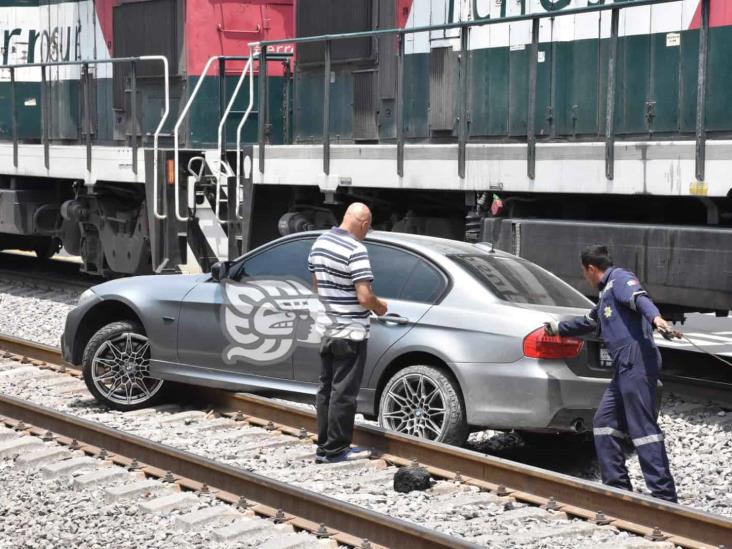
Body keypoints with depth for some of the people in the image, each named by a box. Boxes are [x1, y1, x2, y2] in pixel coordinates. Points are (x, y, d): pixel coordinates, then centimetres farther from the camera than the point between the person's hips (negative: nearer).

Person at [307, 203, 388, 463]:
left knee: (326, 390, 15)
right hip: (350, 333, -8)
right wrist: (379, 306, -4)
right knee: (343, 393, 0)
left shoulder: (320, 243, 6)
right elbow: (364, 297, -23)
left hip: (327, 331, 8)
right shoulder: (355, 250, -20)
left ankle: (324, 446, 21)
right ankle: (335, 450, 6)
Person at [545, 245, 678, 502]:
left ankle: (665, 497, -16)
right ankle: (617, 487, 15)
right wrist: (558, 328, 64)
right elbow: (589, 321, 50)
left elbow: (639, 297, -20)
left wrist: (655, 317, -40)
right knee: (605, 421, 13)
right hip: (625, 366, 10)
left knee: (643, 428, -14)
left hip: (637, 363, -10)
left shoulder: (619, 278, 2)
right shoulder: (606, 292, 31)